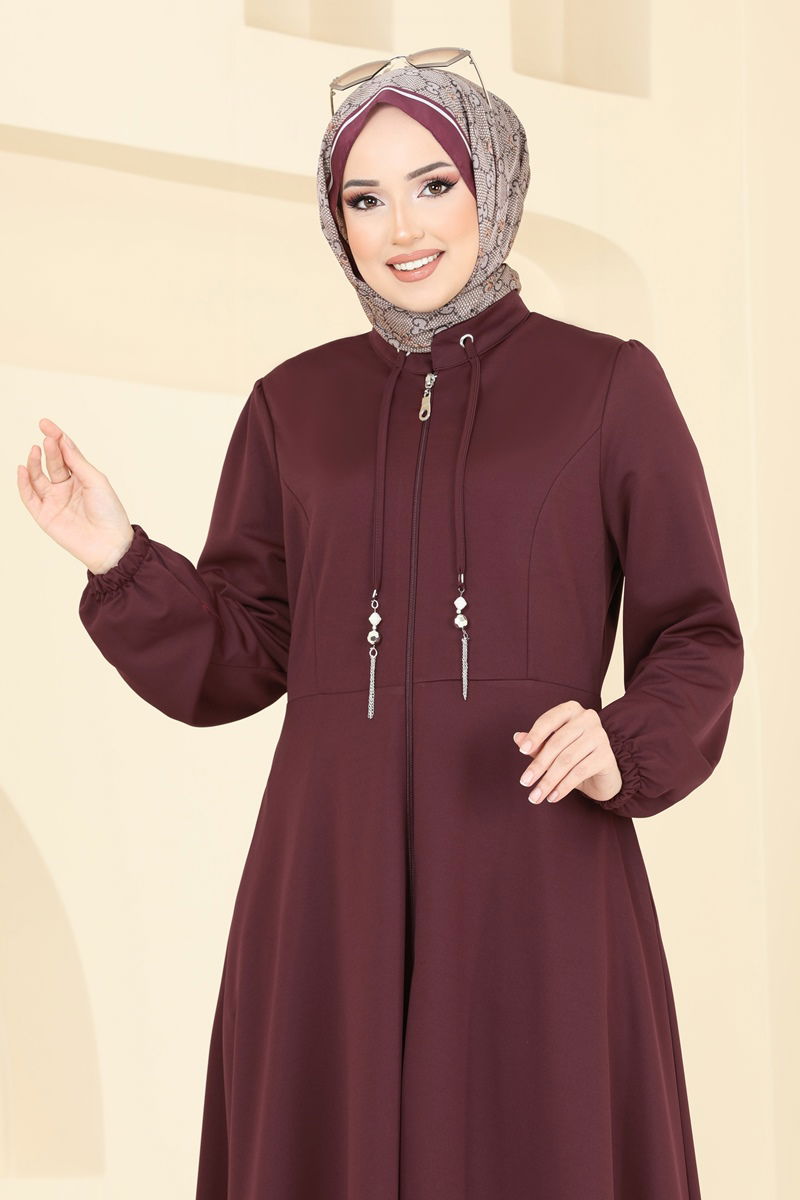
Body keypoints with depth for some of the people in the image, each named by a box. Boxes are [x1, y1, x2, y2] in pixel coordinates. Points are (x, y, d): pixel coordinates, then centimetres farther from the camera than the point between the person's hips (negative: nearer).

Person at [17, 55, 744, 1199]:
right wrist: (119, 558, -7)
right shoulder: (293, 405, 12)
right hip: (336, 880, 2)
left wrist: (623, 750, -16)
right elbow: (239, 660, 10)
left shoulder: (610, 385, 4)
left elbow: (696, 643, 4)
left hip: (537, 883, -2)